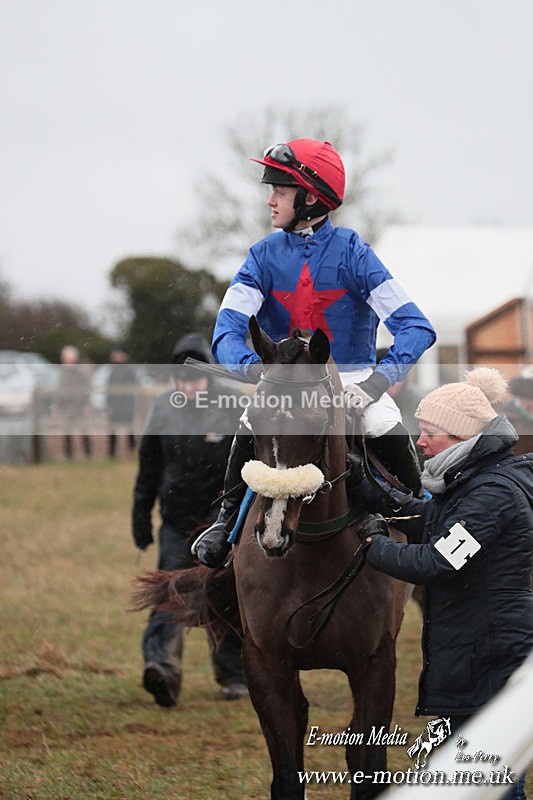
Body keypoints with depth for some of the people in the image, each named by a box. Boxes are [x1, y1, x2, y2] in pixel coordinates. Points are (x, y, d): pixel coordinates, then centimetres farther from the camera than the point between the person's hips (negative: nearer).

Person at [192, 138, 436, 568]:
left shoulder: (351, 252, -14)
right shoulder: (265, 256, -6)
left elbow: (415, 327, -21)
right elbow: (228, 330, -16)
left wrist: (380, 379, -38)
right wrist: (256, 370, -38)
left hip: (352, 372, -2)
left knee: (387, 428, -28)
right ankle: (229, 517, -6)